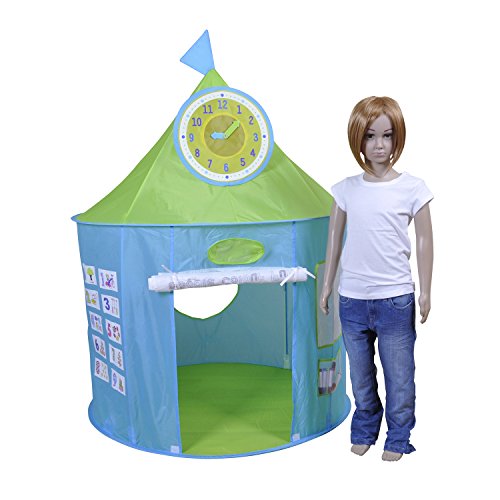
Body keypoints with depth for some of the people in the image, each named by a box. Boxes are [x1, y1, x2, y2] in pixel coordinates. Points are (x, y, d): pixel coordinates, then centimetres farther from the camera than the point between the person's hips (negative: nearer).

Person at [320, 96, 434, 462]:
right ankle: (364, 431, 37)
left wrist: (425, 292, -2)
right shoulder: (346, 189, 2)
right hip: (352, 298, 3)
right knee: (360, 374, 17)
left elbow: (424, 241, -1)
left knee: (399, 375, 9)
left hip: (395, 298, -2)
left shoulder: (412, 188, -5)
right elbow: (334, 239, 7)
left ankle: (398, 438, 30)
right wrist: (326, 286, 8)